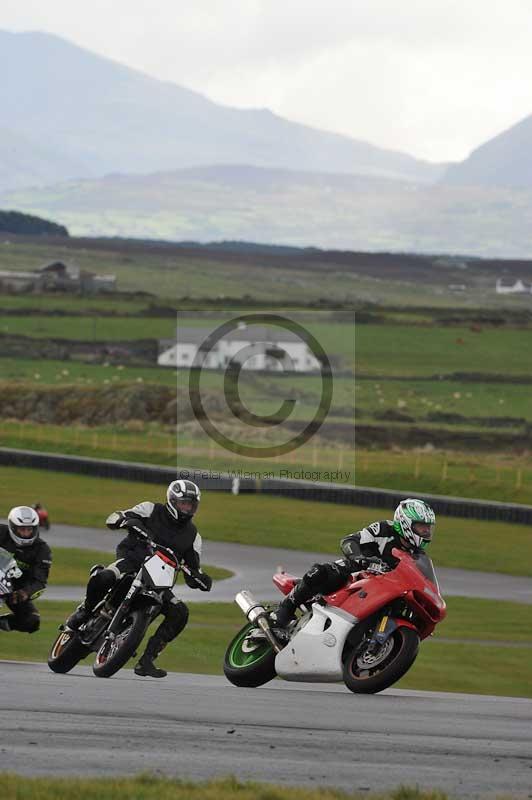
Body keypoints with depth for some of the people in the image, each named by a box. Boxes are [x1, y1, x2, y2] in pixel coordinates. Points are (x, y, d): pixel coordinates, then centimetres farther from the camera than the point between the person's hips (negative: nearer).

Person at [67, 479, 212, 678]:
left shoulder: (192, 535, 13)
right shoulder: (151, 510, 3)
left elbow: (192, 573, 15)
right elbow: (113, 519, -4)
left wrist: (202, 579, -9)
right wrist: (129, 520, -27)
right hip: (131, 560, -4)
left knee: (180, 613, -17)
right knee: (102, 578, -37)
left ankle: (147, 660, -11)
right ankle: (86, 610, -3)